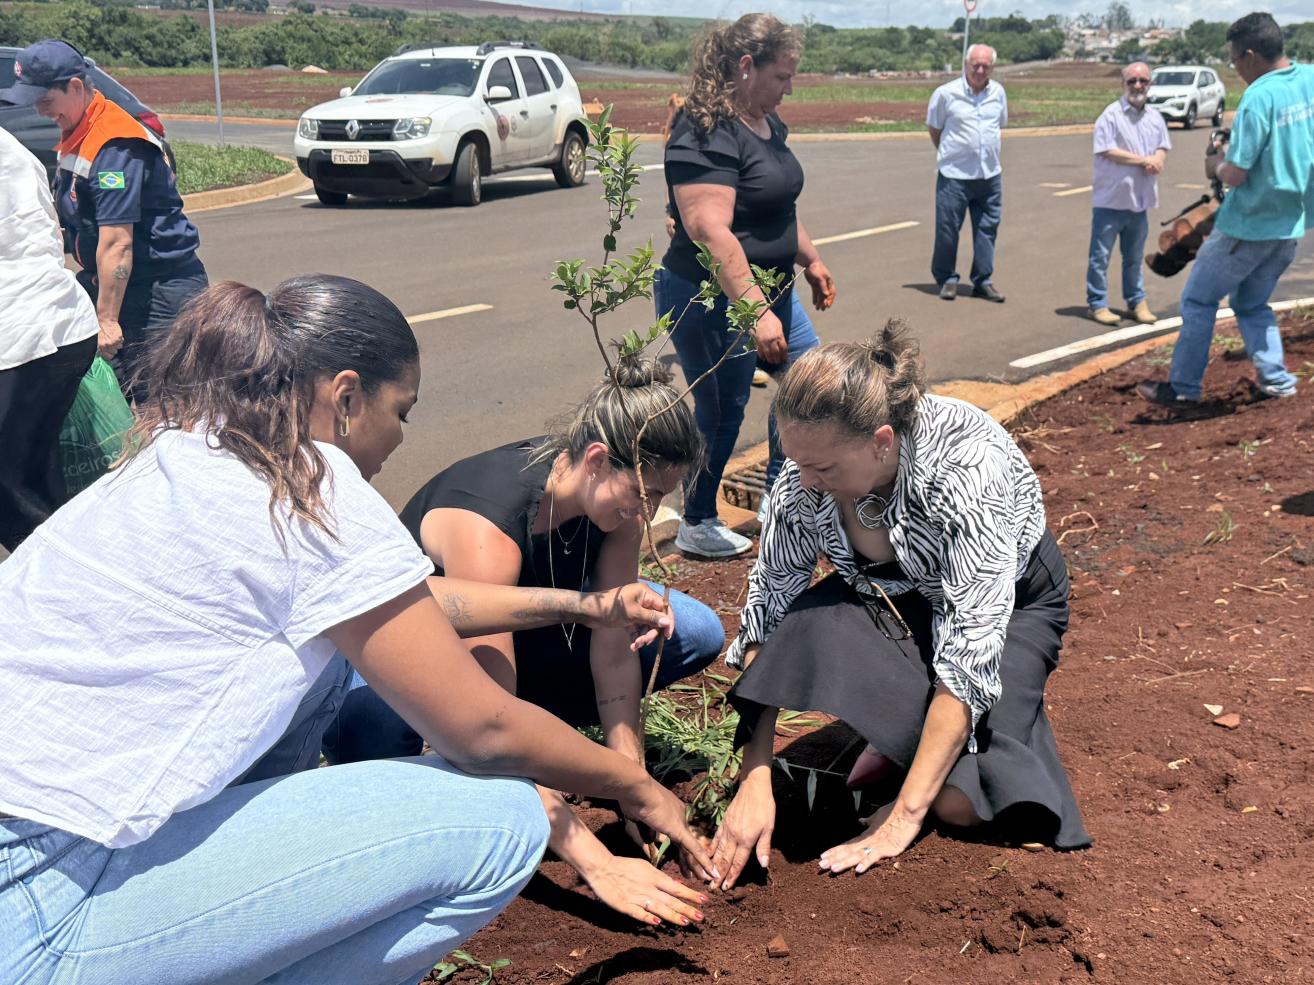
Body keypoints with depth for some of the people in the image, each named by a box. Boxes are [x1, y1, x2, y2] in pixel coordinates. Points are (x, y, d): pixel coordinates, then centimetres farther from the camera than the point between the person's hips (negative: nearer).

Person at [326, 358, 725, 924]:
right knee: (372, 713, -43)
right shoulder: (486, 525, -40)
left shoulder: (618, 498, -19)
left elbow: (613, 649, -16)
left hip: (520, 621, 7)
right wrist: (598, 866, -44)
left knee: (697, 636, -9)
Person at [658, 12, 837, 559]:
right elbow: (711, 232, -31)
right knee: (722, 411, 3)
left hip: (769, 289, 10)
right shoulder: (705, 134, -23)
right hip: (712, 302, -10)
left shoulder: (766, 123, 8)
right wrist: (757, 313, -34)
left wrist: (811, 260, 27)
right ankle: (697, 527, 22)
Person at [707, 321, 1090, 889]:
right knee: (806, 626, -32)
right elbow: (765, 623, -20)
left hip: (1010, 599, -3)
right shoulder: (804, 479, -25)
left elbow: (970, 650, -37)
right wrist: (754, 783, -28)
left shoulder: (968, 466, -38)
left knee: (958, 802, -24)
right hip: (893, 593, 4)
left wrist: (904, 817, -37)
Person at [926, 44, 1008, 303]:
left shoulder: (998, 92, 7)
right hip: (954, 175, -4)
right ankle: (947, 279, 16)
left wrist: (987, 152, 16)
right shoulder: (946, 93, -7)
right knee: (947, 228, 1)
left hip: (990, 175, 4)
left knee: (987, 228, 7)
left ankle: (982, 281, 16)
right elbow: (933, 128, 5)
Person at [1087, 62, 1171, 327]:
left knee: (1134, 257, 16)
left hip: (1139, 200, 6)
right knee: (1100, 256, 1)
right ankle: (1097, 304, 10)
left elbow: (1163, 147, 14)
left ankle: (1137, 302, 25)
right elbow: (1108, 151, -17)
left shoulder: (1155, 117, 10)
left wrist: (1156, 160, -11)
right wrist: (1145, 160, -13)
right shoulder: (1111, 114, -10)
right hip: (1110, 199, -6)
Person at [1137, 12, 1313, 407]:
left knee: (1198, 300, 8)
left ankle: (1183, 387, 12)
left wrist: (1222, 166, -1)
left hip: (1249, 225, -7)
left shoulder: (1259, 97, -22)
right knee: (1252, 304, 21)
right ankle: (1275, 380, 14)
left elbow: (1234, 176, -22)